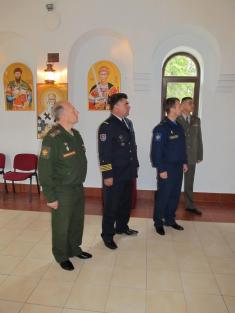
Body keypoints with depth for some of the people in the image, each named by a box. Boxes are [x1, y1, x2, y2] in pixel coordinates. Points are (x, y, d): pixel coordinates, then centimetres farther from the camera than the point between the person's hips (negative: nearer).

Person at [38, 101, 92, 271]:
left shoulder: (76, 134, 4)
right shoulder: (52, 138, -20)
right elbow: (44, 170, -19)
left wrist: (80, 184, 15)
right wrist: (50, 197, -17)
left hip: (78, 188, 7)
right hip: (62, 192, -7)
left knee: (78, 221, 21)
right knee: (62, 226, 12)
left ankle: (75, 249, 44)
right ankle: (62, 256, 35)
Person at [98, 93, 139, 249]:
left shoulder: (128, 122, 11)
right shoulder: (106, 126, -15)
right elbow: (104, 154, -18)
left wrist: (135, 165, 16)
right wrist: (107, 175, -18)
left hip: (128, 172, 8)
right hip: (114, 174, -8)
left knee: (126, 202, 19)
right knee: (111, 205, 5)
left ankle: (122, 227, 40)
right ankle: (108, 235, 22)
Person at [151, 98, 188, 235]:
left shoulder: (179, 126, 9)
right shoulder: (161, 128, -15)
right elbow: (156, 151, -16)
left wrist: (184, 162, 13)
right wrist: (161, 169, -17)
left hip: (178, 167, 7)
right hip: (167, 168, -7)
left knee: (175, 195, 15)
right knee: (163, 196, 5)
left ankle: (170, 219, 32)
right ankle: (158, 223, 21)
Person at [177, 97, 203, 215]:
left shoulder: (196, 120, 9)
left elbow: (199, 138, 10)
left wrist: (199, 155, 6)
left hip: (191, 157, 5)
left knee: (189, 182, 15)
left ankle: (190, 205, 29)